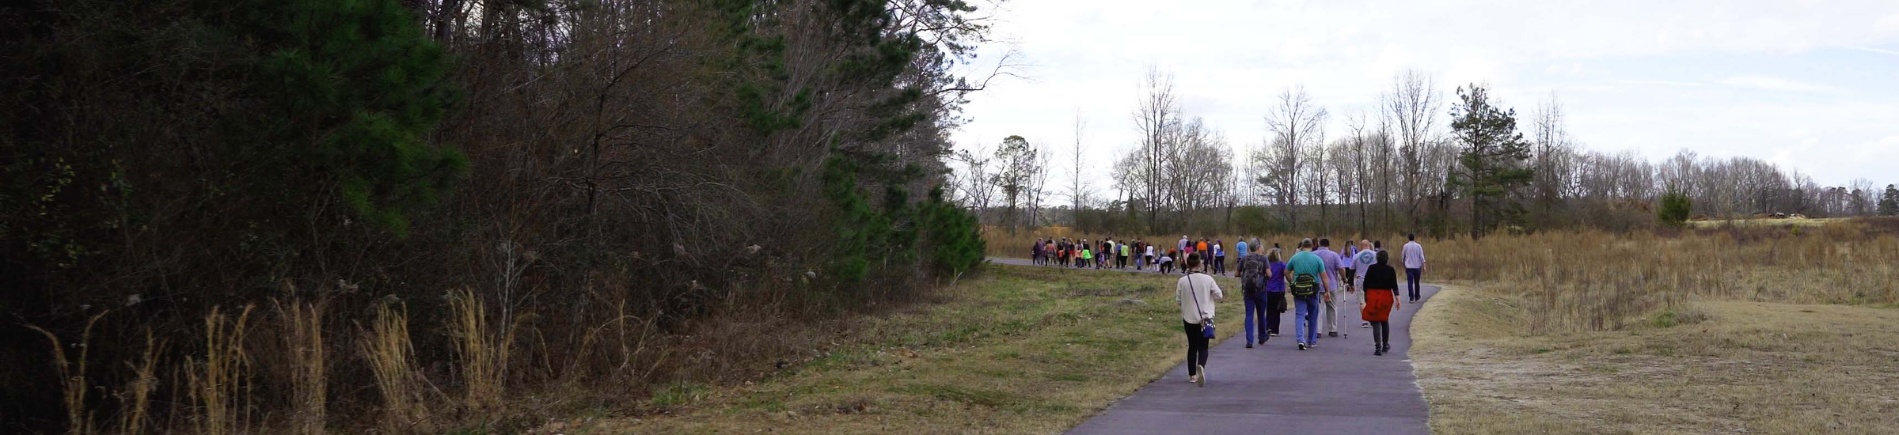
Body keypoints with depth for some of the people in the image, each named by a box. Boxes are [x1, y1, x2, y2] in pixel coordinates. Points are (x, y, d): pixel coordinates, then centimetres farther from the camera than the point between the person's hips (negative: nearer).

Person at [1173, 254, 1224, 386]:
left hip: (1189, 318, 1)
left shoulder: (1182, 281, -9)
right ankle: (1201, 366, -28)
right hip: (1206, 317, -1)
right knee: (1203, 347, 2)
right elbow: (1219, 296, -4)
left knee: (1192, 347, 16)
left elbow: (1178, 300, -1)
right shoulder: (1208, 279, -8)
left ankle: (1192, 375, 21)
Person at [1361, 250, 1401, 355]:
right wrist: (1397, 298, -3)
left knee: (1376, 322, -2)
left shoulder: (1371, 268, -2)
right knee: (1385, 321, 20)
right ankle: (1385, 345, 29)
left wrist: (1365, 295, 13)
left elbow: (1366, 283, 1)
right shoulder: (1390, 270, 0)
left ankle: (1378, 347, -13)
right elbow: (1394, 285, -4)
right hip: (1386, 297, 2)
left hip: (1373, 296, -2)